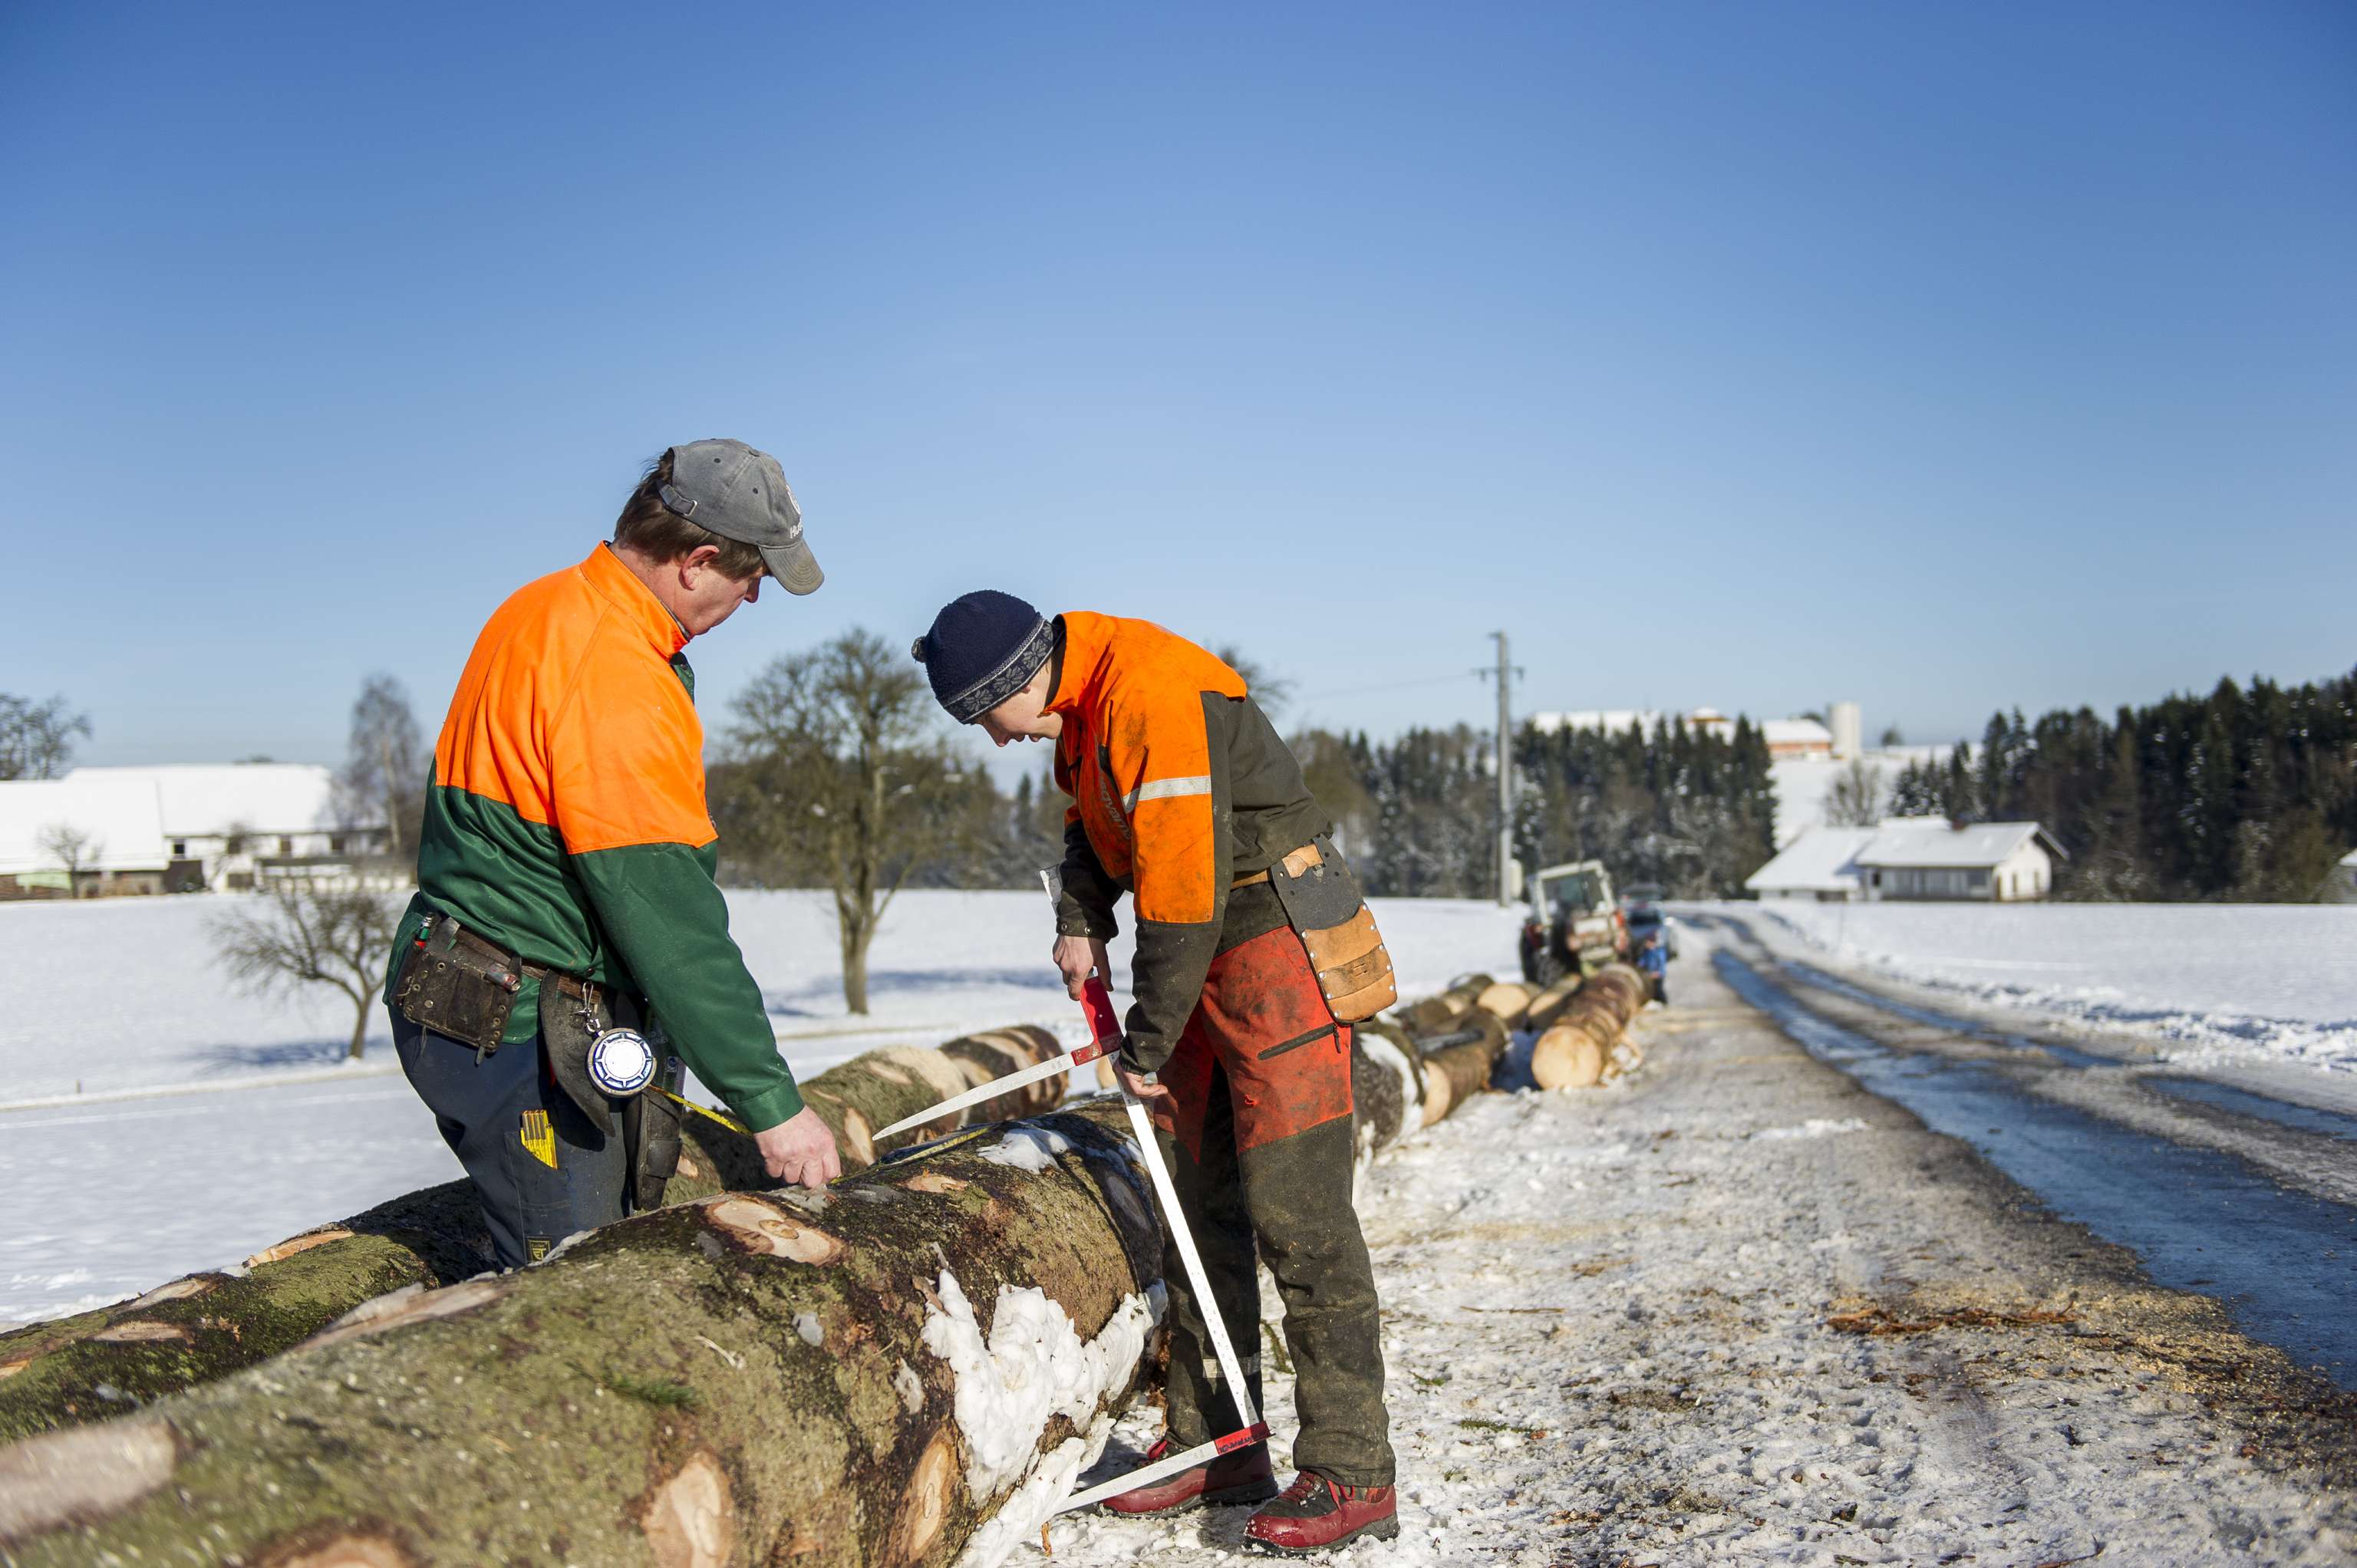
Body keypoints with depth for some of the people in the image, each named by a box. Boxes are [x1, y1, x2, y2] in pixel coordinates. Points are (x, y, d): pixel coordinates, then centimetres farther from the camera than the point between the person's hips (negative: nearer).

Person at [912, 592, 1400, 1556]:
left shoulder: (1153, 689, -23)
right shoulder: (1082, 700, 9)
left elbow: (1185, 888, -25)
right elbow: (1096, 821, 27)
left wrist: (1146, 1046, -16)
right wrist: (1081, 919, 8)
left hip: (1276, 945, -10)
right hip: (1197, 963, 10)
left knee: (1295, 1210, -10)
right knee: (1197, 1204, 11)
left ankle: (1351, 1476, -3)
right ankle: (1214, 1447, 21)